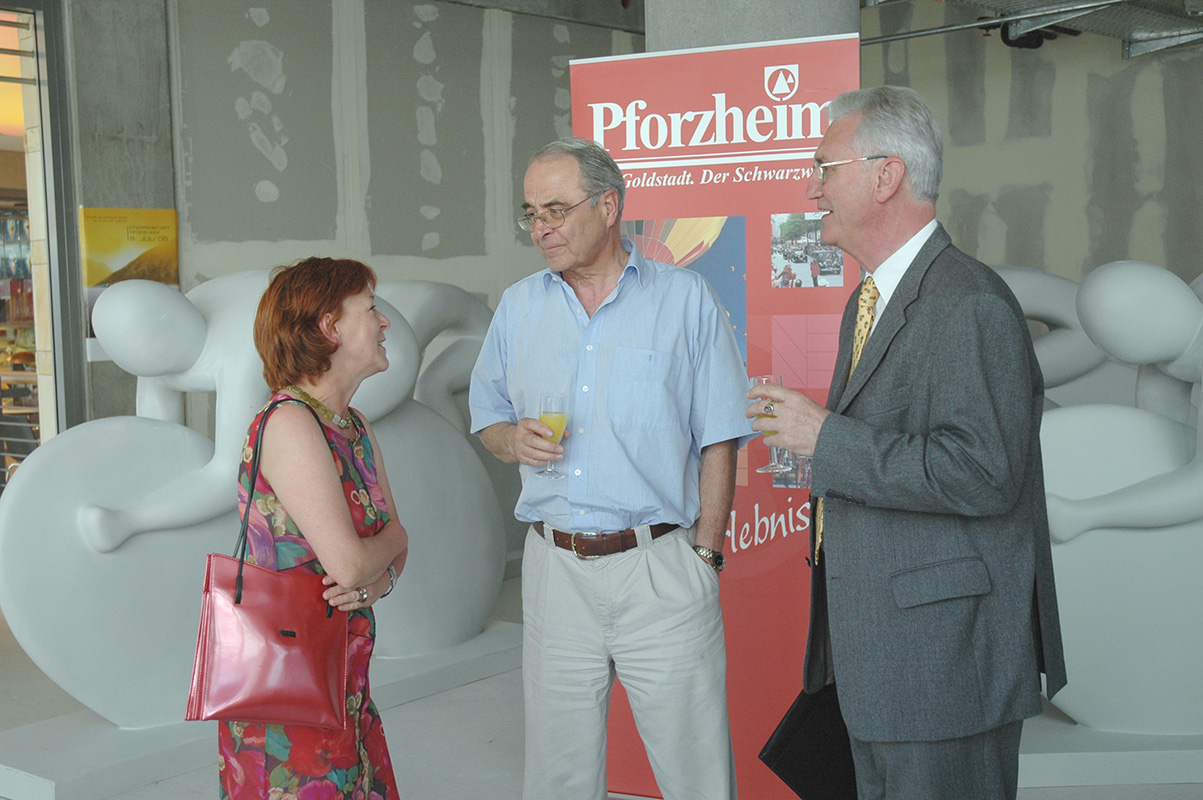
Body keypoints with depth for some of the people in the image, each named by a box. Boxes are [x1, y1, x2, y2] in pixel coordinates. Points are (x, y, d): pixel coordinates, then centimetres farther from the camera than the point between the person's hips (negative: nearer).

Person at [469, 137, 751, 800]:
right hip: (555, 568, 3)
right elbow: (487, 416, 19)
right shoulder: (518, 306, 11)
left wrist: (705, 554, -6)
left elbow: (718, 443, -1)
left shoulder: (687, 301, 0)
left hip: (660, 567, -3)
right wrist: (514, 441, -4)